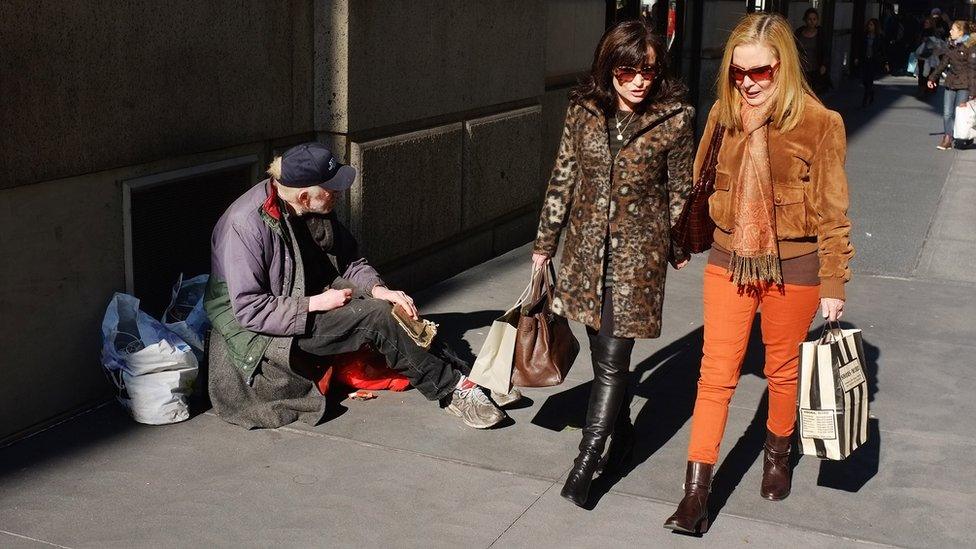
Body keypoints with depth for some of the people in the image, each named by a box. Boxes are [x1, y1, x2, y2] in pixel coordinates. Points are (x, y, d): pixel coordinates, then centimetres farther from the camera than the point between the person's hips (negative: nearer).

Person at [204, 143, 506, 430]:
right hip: (261, 333, -8)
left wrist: (376, 288, -13)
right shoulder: (246, 225, -25)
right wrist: (316, 304, -24)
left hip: (309, 305, 8)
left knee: (392, 308, -14)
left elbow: (348, 259, 7)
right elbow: (249, 310, -25)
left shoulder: (316, 211, -2)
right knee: (377, 317, -22)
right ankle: (452, 391, -15)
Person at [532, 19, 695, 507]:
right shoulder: (583, 110, -1)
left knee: (612, 357, -5)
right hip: (588, 245, 4)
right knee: (604, 351, 13)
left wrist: (680, 247, 12)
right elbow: (563, 178, 6)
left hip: (639, 251, -3)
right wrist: (545, 242, 9)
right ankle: (622, 429, 36)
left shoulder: (675, 119, -8)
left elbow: (680, 191, 3)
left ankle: (586, 462, 2)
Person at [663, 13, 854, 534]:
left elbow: (831, 210, -7)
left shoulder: (819, 123, -11)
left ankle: (777, 453, 43)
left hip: (793, 266, -2)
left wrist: (833, 284, -5)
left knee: (782, 370, 16)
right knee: (715, 374, 0)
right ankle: (696, 492, 5)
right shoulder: (723, 115, 0)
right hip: (729, 260, 3)